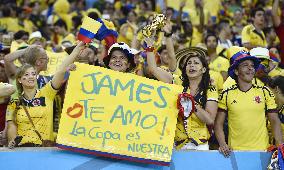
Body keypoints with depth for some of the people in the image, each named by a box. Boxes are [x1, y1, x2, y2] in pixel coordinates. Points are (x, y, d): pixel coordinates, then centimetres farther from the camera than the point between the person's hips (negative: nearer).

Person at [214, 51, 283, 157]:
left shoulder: (264, 92, 5)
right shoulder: (226, 95, 4)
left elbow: (275, 121, 7)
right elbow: (218, 123, 6)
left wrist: (280, 145, -6)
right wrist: (222, 144, -9)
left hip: (261, 150, 0)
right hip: (235, 150, 0)